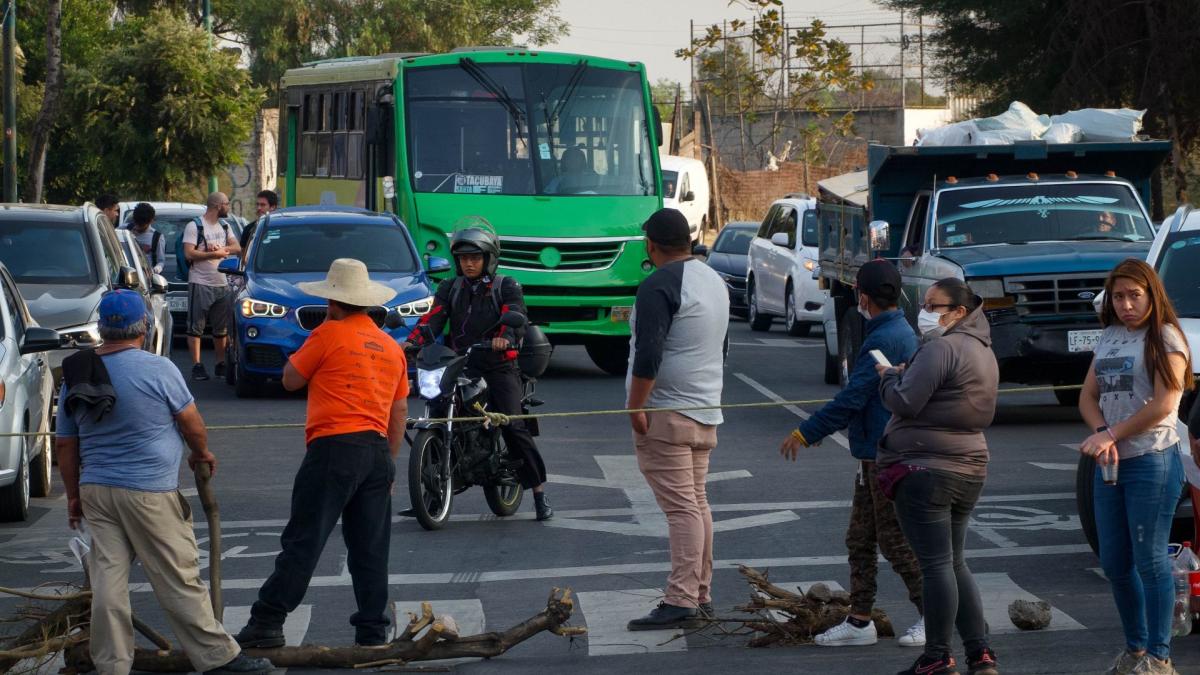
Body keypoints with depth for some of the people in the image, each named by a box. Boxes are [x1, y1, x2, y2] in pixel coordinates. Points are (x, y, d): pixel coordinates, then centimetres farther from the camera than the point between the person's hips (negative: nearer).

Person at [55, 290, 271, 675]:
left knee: (108, 582, 5)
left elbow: (65, 445, 11)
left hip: (96, 490, 5)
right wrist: (202, 454, 19)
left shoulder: (75, 376, 6)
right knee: (179, 581, 1)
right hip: (148, 491, -5)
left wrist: (74, 495, 21)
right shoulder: (157, 369, -11)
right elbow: (192, 424, -1)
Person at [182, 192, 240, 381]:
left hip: (222, 285, 7)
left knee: (221, 329, 10)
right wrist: (214, 254, -11)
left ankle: (221, 364, 19)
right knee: (196, 328, -5)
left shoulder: (224, 227, 16)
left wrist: (222, 249, -12)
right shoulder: (194, 226, -5)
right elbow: (189, 253, -14)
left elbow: (237, 248, 7)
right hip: (200, 285, -7)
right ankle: (197, 366, -6)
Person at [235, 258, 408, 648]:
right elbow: (400, 410, 18)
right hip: (378, 449, 6)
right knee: (371, 549, 8)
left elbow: (290, 380, 5)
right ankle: (373, 633, 8)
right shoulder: (391, 347, 15)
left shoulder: (329, 334, -5)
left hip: (334, 445, -6)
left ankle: (268, 623, -7)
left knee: (303, 541, -6)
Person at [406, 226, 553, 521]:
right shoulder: (450, 288, 16)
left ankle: (539, 492, -12)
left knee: (513, 425, -17)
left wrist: (505, 338, -36)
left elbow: (515, 316, -13)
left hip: (499, 366, -3)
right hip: (460, 365, 3)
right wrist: (413, 341, -19)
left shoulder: (506, 287, 5)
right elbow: (434, 317, 1)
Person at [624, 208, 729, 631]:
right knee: (696, 502, 14)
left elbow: (648, 354, -22)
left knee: (681, 507, -12)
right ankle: (701, 595, 17)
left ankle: (681, 601, -14)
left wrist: (635, 407, -17)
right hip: (706, 410, 9)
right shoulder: (714, 280, 15)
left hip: (667, 410, -9)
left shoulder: (659, 286, -14)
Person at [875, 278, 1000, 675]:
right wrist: (907, 376, 16)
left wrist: (888, 376, 1)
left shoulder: (941, 349, -16)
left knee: (936, 564, -6)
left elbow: (904, 403, -20)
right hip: (969, 468, 10)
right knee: (954, 563, 16)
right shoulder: (983, 351, 16)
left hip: (926, 469, -10)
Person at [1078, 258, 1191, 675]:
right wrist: (1101, 435, -8)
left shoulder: (1165, 338, -6)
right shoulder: (1109, 338, 14)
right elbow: (1089, 396, 11)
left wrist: (1111, 435, -14)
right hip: (1110, 464, 7)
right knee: (1114, 563, 10)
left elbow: (1163, 404, -15)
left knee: (1149, 561, -6)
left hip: (1152, 462, -7)